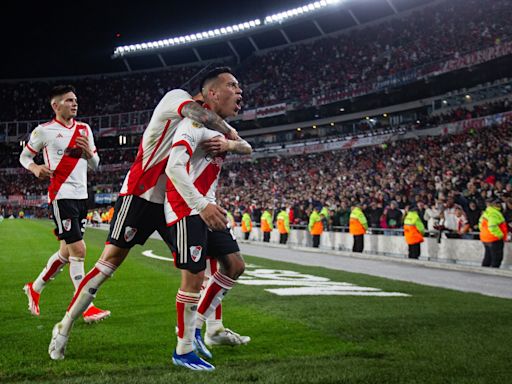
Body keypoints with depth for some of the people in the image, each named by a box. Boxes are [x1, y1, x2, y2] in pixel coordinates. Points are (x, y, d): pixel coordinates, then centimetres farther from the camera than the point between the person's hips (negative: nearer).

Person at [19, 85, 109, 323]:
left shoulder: (84, 129, 13)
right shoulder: (44, 131, -2)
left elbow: (95, 166, 17)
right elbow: (24, 156, 8)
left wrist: (88, 152, -5)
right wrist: (36, 168, -13)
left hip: (81, 196, 7)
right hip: (61, 196, -7)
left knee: (67, 252, 13)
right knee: (78, 250, -12)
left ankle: (35, 288, 33)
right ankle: (86, 308, -8)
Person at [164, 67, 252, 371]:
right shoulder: (196, 122, -16)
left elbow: (247, 148, 7)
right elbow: (174, 167, -28)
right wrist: (202, 206, -36)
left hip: (207, 208, 10)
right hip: (187, 210, -10)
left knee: (235, 265, 10)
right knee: (194, 277, -8)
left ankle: (195, 326, 18)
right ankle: (183, 351, 5)